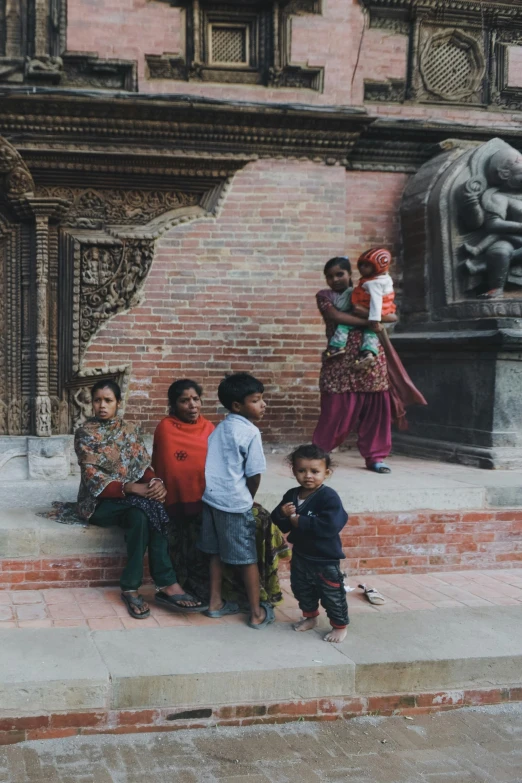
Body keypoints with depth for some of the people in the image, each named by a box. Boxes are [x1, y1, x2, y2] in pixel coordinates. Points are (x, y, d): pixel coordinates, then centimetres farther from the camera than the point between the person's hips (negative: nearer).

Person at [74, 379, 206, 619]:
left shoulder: (130, 430, 10)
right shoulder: (85, 433, -4)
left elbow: (144, 466, 5)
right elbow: (93, 478, -14)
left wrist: (155, 482, -20)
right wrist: (132, 488, -27)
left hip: (132, 498, 4)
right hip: (99, 502, -4)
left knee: (143, 514, -33)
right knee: (146, 508, -33)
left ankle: (131, 588, -29)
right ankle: (167, 585, -29)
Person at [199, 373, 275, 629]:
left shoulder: (219, 428, 10)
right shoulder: (250, 432, -13)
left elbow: (214, 464, 12)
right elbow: (255, 474, -12)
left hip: (211, 497, 7)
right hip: (235, 503, -7)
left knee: (217, 552, 18)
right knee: (248, 559, 4)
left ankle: (216, 603, 28)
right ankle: (257, 613, 13)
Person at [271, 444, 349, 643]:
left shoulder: (329, 497, -23)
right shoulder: (291, 495, -2)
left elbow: (329, 526, -35)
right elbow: (281, 524, 6)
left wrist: (300, 521, -28)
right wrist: (282, 514, -18)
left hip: (325, 559, -7)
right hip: (300, 555, 7)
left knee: (332, 595, 7)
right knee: (301, 590, 23)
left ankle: (340, 625, 26)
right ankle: (310, 616, 46)